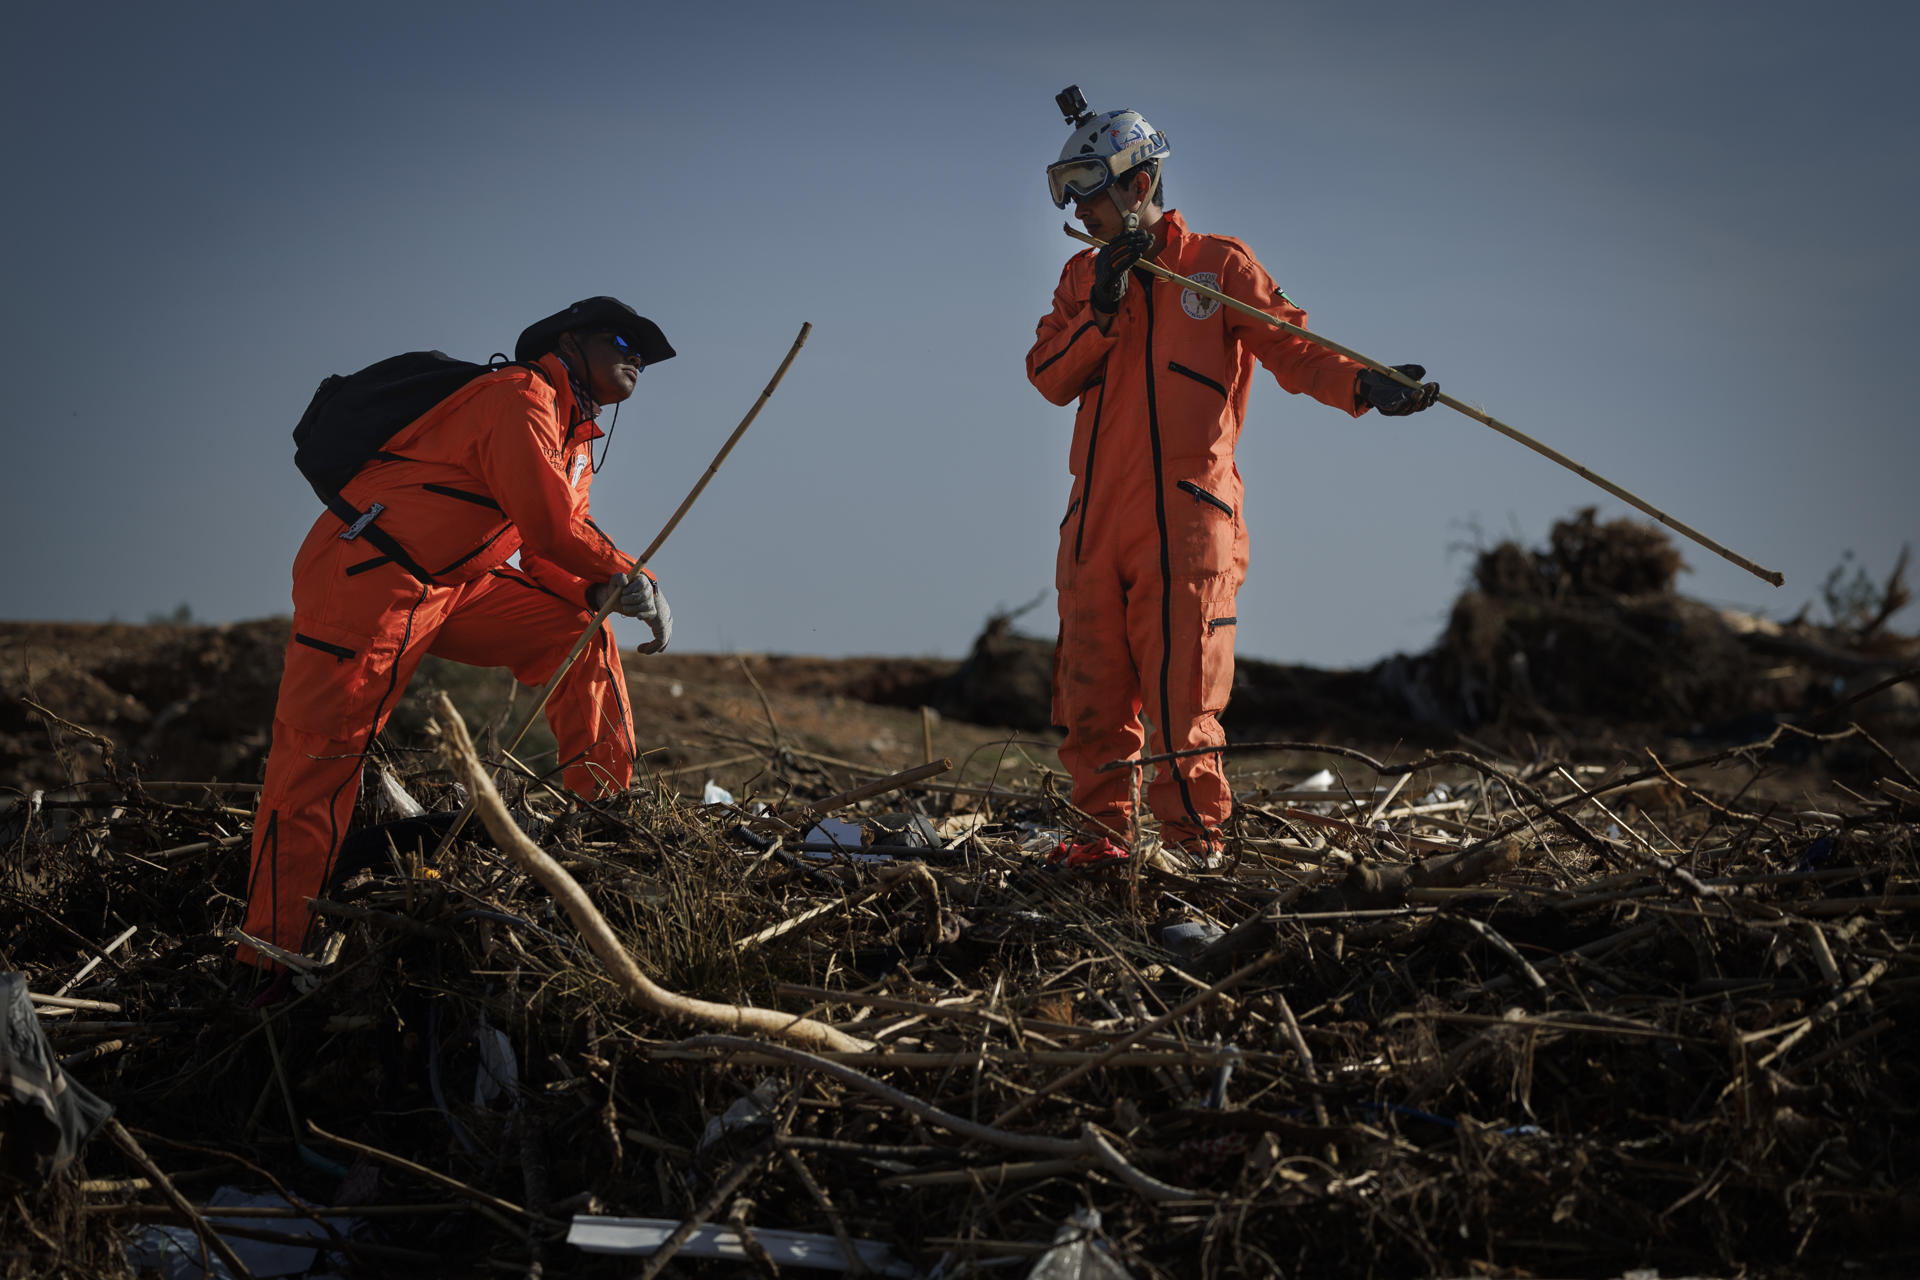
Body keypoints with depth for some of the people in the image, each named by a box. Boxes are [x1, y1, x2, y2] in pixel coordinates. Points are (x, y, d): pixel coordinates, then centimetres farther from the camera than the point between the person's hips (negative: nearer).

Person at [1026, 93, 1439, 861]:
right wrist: (1101, 312, -8)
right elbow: (1048, 377, 6)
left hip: (1181, 516, -5)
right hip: (1095, 517, 5)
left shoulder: (1219, 266, 4)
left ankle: (1193, 842, -1)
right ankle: (1104, 829, 16)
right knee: (1092, 696, 6)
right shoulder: (1083, 276, 18)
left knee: (1181, 697, -7)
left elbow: (1290, 346, -3)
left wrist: (1363, 387, -20)